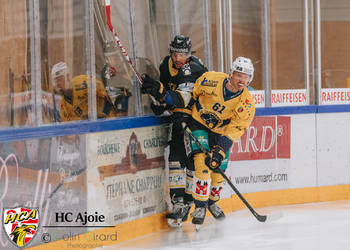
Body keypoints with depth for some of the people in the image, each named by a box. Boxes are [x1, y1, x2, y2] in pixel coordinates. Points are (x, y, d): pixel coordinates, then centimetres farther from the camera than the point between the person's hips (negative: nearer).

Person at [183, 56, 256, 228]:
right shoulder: (211, 80, -23)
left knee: (218, 169, 5)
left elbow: (235, 128, -18)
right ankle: (200, 206, -12)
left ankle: (212, 201, 34)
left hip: (221, 131, 3)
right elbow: (192, 93, -4)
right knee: (203, 162, -19)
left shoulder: (247, 103, -17)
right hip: (198, 124, -3)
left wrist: (221, 149, -26)